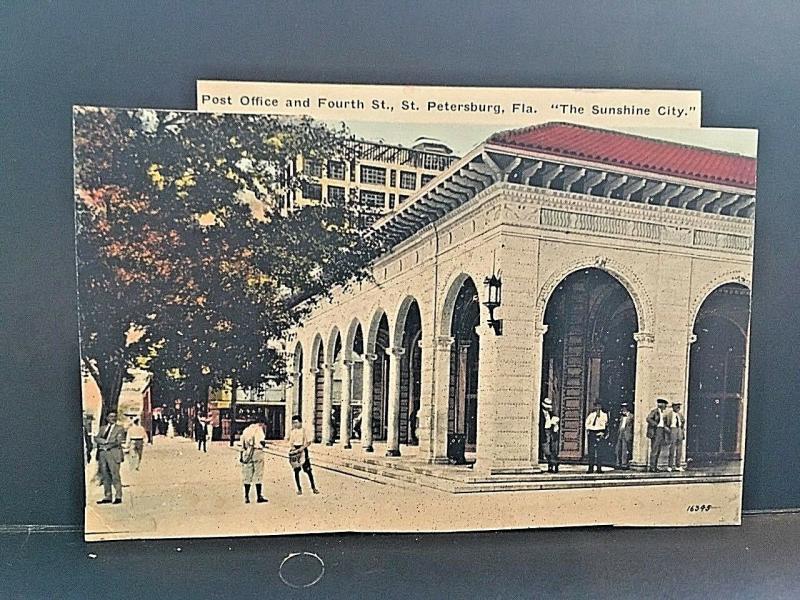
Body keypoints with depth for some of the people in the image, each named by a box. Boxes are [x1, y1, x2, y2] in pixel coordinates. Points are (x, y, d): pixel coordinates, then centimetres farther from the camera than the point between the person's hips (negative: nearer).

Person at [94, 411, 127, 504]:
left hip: (113, 453, -5)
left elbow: (119, 441, -4)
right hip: (102, 453, 5)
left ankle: (118, 497, -7)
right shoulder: (103, 428, 21)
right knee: (105, 476, 6)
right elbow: (96, 438, 10)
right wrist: (105, 441, -7)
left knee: (115, 475, -9)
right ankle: (107, 497, 12)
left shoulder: (120, 428, 7)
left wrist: (107, 444, -8)